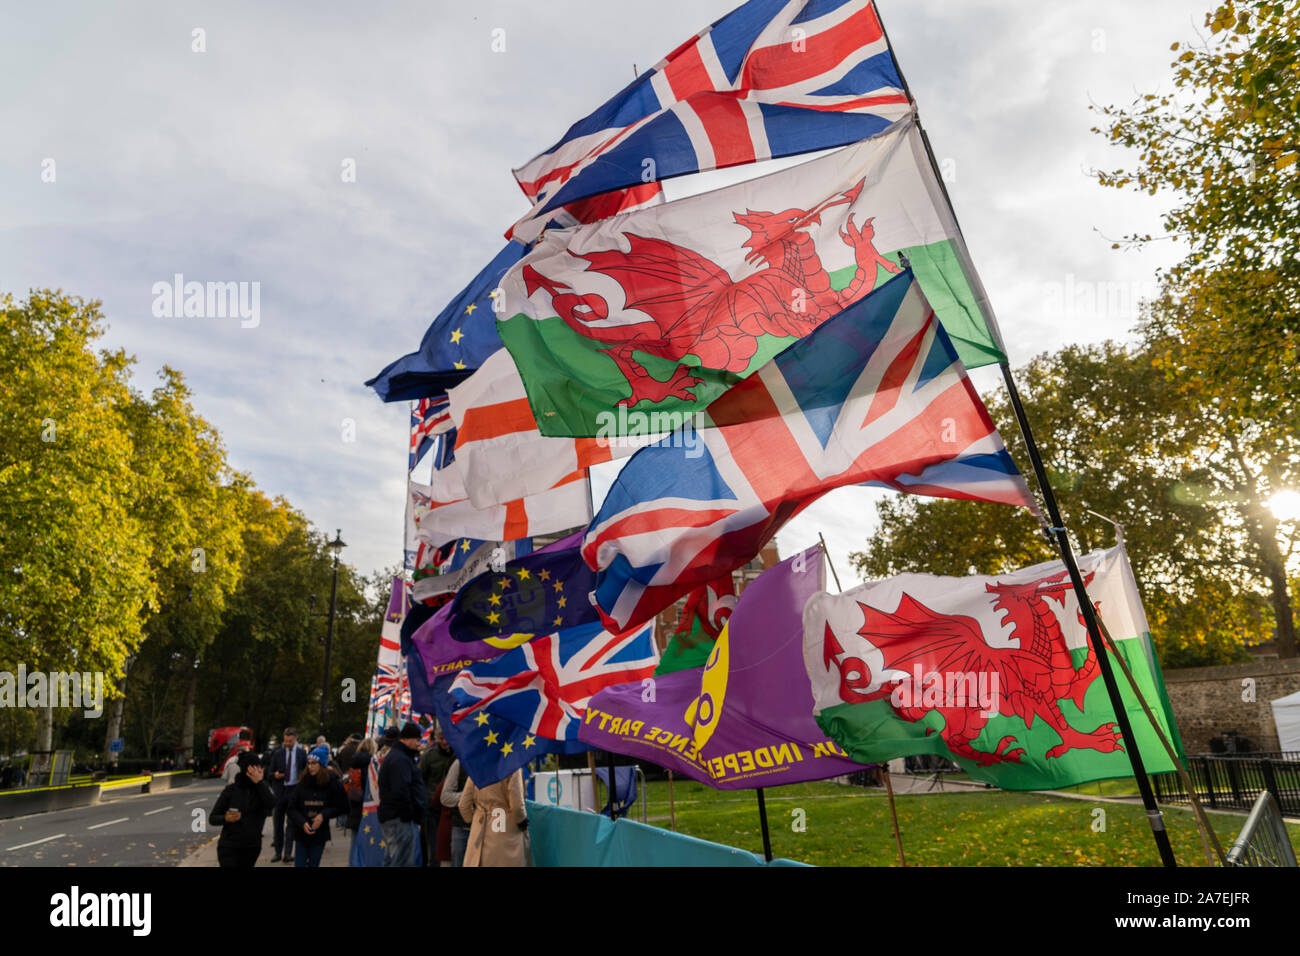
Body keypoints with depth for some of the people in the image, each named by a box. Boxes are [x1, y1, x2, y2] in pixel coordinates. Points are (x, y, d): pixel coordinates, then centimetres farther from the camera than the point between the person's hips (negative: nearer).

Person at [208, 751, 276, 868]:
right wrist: (225, 819, -21)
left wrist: (259, 782, -24)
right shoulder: (230, 790, -5)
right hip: (229, 847, -2)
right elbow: (212, 818, -1)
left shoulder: (262, 788, -1)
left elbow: (271, 804, -22)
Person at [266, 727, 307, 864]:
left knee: (292, 822, -4)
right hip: (280, 790, 2)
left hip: (295, 790, -2)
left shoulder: (302, 753, 2)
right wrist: (275, 775, -16)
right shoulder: (277, 754, 4)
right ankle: (278, 852, 20)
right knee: (278, 822, 8)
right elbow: (270, 772, 6)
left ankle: (288, 853, -1)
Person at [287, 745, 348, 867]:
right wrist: (302, 823, -15)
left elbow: (342, 808, -1)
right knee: (299, 863, 1)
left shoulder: (332, 783, -6)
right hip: (302, 834, 1)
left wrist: (324, 815, -14)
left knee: (313, 863, 6)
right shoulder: (302, 783, -2)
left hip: (320, 834, -1)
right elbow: (292, 809, -1)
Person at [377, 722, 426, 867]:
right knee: (405, 861, -8)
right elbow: (400, 791, -25)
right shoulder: (401, 759, -16)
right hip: (401, 820, -11)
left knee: (390, 860, 18)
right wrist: (408, 815, -17)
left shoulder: (393, 755, 19)